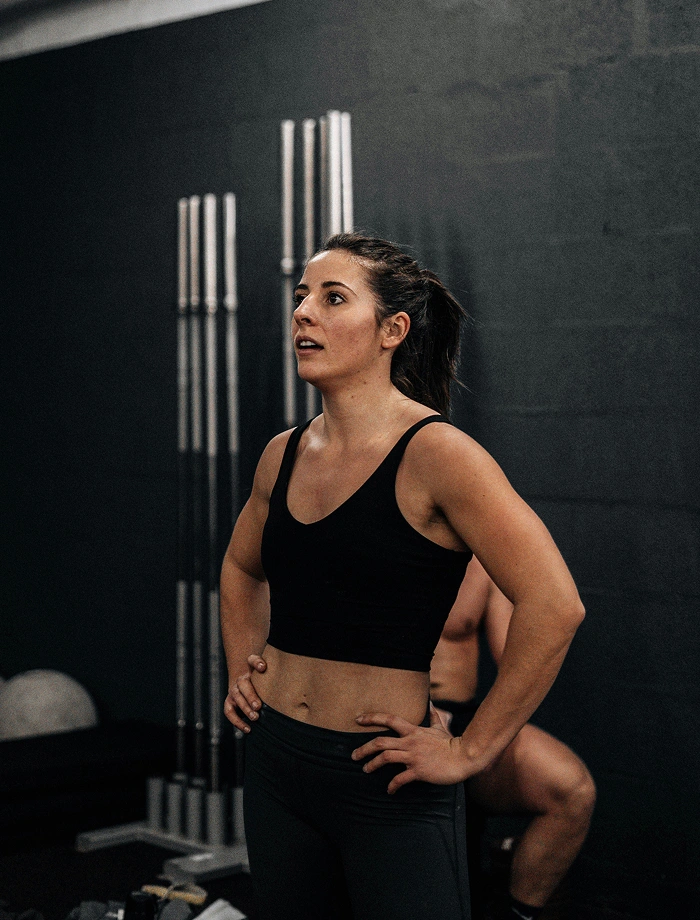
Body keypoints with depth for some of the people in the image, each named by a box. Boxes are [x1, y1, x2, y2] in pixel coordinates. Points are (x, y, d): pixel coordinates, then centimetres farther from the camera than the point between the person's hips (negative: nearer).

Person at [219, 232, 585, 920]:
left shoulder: (434, 454, -16)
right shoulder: (283, 455, 5)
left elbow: (554, 606, -22)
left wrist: (470, 751, -17)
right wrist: (241, 673, 14)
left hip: (385, 782, -6)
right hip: (276, 760, 7)